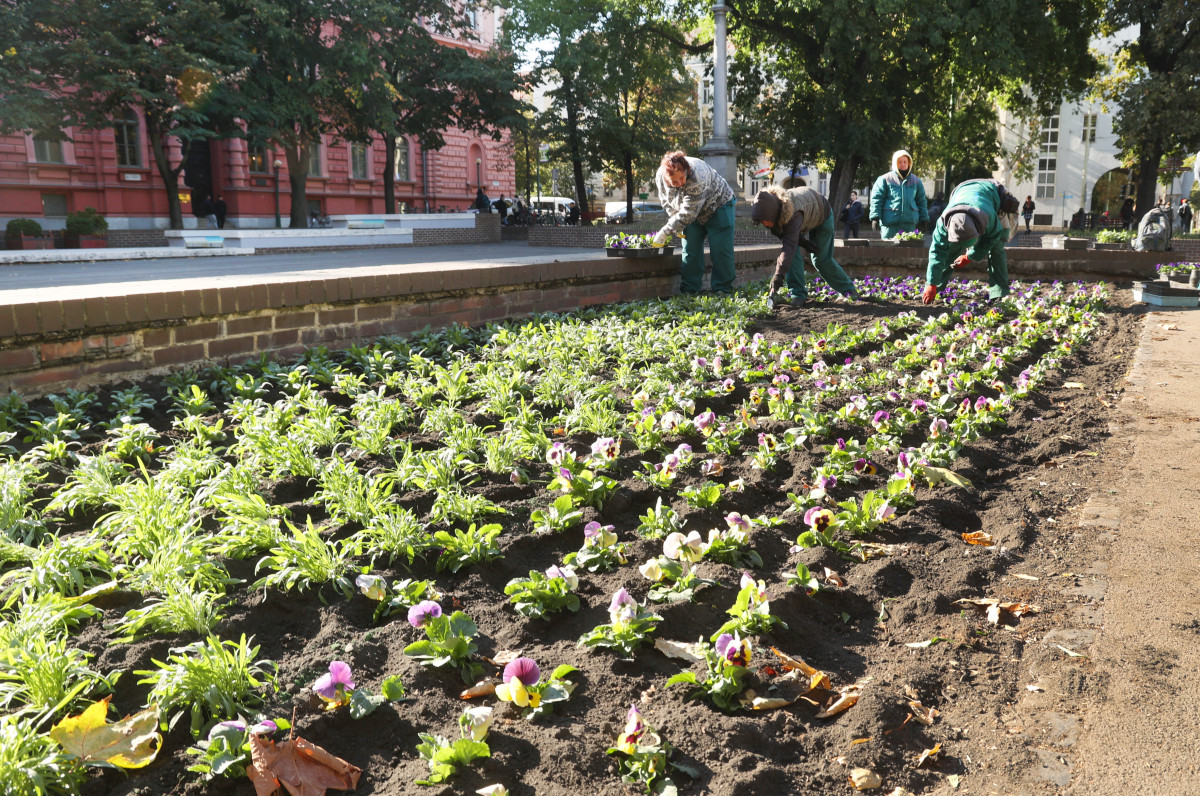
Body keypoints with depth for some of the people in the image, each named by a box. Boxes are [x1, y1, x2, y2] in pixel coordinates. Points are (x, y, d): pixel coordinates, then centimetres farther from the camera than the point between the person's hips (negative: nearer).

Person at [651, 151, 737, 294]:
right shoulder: (660, 177, -22)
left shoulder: (697, 177, -42)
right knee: (690, 250, 2)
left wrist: (665, 232, -36)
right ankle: (689, 290, 8)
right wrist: (676, 225, -13)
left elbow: (688, 213, -39)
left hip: (718, 206, -5)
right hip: (693, 215, 5)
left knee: (720, 250, -9)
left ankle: (722, 290, -1)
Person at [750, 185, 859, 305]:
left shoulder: (793, 214, -50)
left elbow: (790, 244, -57)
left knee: (821, 258, -1)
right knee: (793, 254, -18)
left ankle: (848, 289, 21)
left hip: (821, 214, -5)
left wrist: (779, 274, -64)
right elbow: (778, 231, -13)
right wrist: (801, 241, -24)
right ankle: (798, 294, -14)